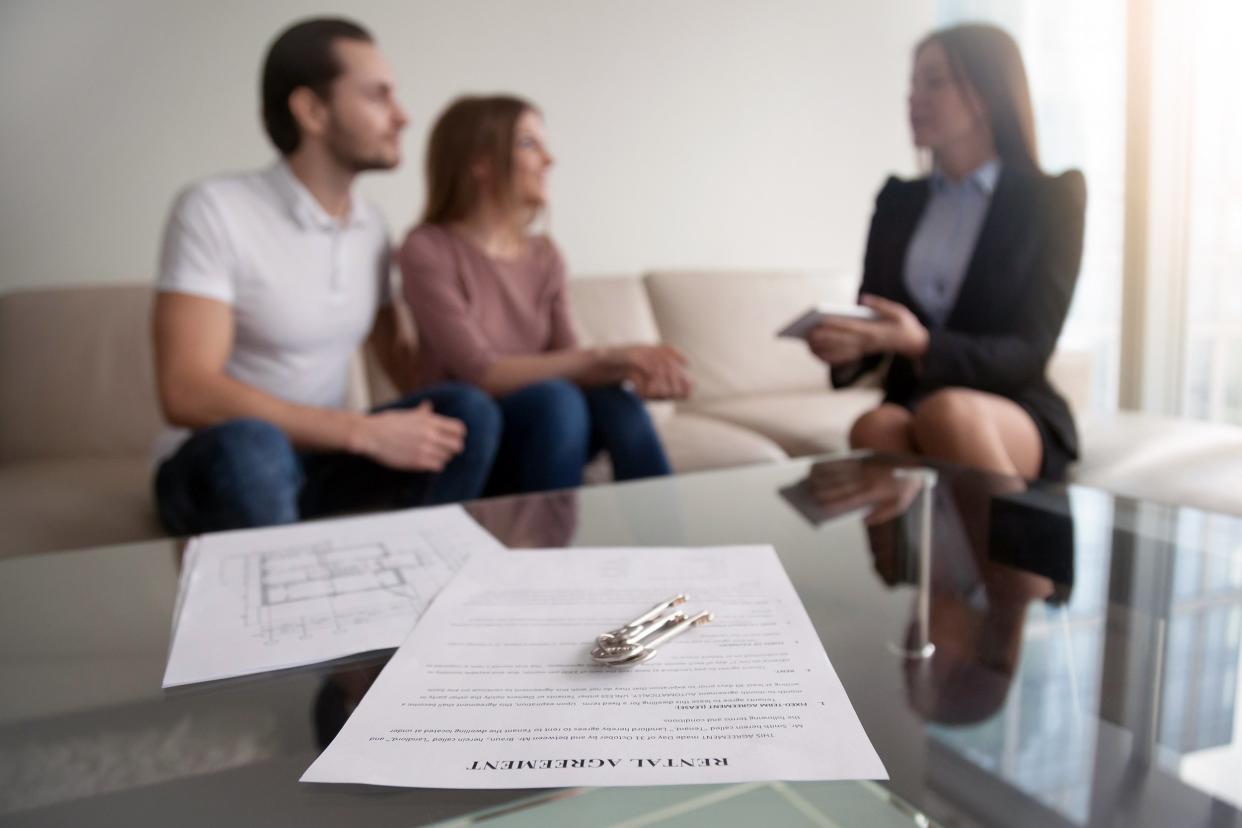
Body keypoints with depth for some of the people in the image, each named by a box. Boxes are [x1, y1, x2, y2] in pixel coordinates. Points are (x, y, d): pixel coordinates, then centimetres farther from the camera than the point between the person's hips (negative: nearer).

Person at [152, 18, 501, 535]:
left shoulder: (371, 227, 3)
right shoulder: (213, 211, -16)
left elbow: (400, 367, 10)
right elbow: (187, 394, -25)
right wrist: (364, 432, -28)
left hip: (319, 457, 5)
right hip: (215, 463, -5)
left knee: (468, 411, -18)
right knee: (250, 443, -39)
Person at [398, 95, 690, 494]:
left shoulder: (545, 256, 6)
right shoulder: (428, 249, -11)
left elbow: (566, 362, -3)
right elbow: (480, 374, -21)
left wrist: (631, 371, -25)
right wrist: (605, 356, -27)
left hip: (541, 424, 5)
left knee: (613, 396, -25)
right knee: (555, 397, -32)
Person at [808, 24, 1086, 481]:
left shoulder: (1050, 200, 0)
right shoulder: (897, 201, 12)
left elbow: (1029, 353, -8)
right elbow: (875, 327, 11)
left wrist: (921, 344, -27)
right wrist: (847, 349, -15)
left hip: (1018, 418, -2)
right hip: (908, 408, 3)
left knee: (945, 411, -38)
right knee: (873, 430, -34)